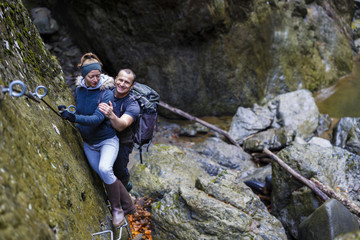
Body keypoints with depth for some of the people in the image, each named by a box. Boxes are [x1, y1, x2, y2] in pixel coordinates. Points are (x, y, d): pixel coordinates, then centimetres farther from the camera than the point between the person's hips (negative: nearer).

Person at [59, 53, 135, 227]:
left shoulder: (106, 93, -20)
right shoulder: (79, 90, -3)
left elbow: (98, 118, -32)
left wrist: (74, 118, -44)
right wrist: (68, 112, 1)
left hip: (107, 140, -5)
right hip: (88, 143, 6)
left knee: (105, 169, -29)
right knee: (106, 178, 7)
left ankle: (117, 209, -9)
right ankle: (127, 205, 26)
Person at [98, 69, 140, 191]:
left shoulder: (133, 105, -26)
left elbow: (121, 126, -42)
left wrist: (111, 116, -60)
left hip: (121, 143, -5)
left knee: (119, 170, 5)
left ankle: (125, 186, 40)